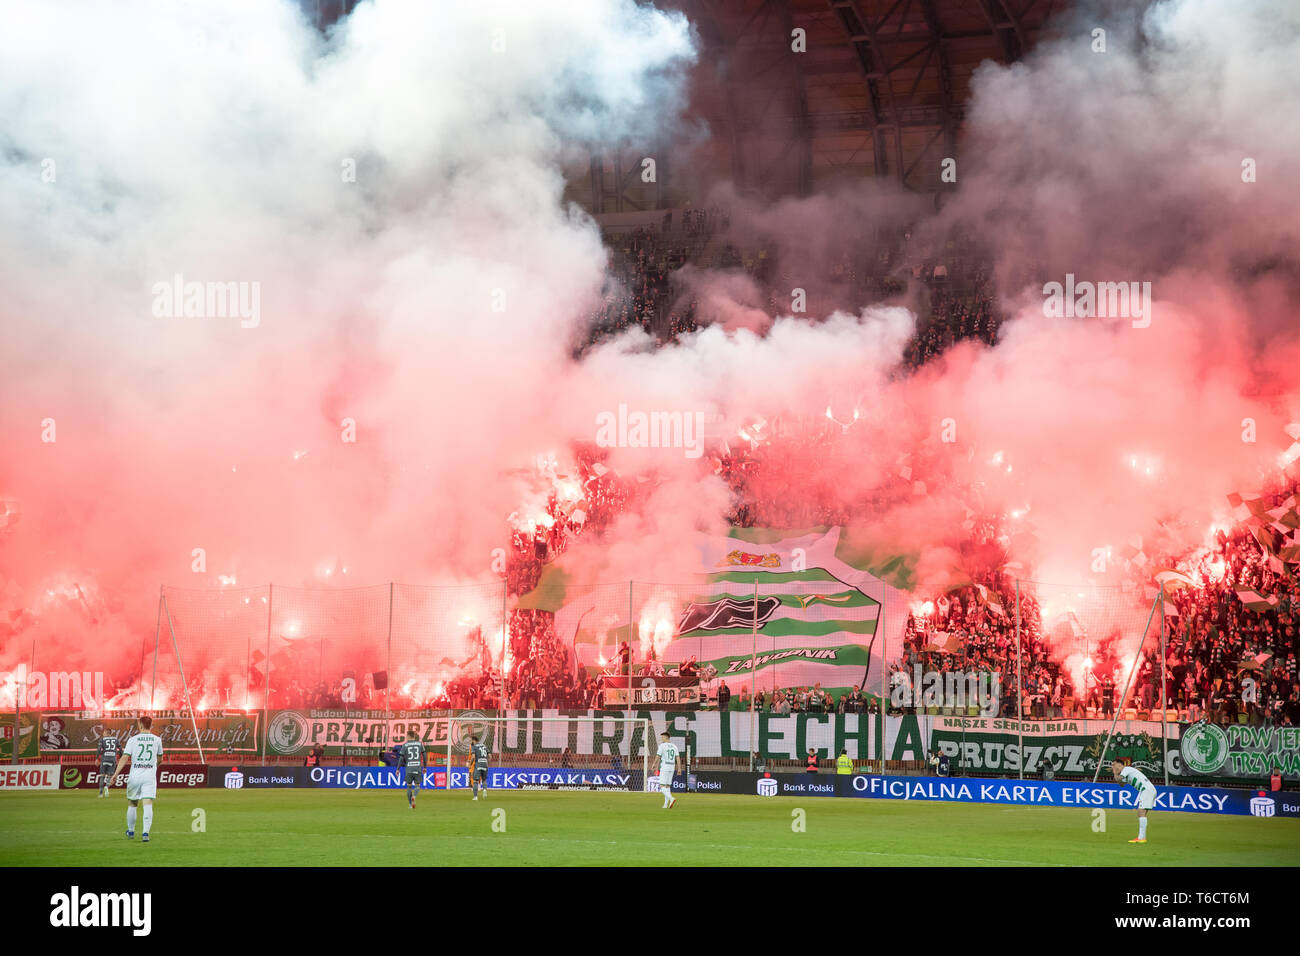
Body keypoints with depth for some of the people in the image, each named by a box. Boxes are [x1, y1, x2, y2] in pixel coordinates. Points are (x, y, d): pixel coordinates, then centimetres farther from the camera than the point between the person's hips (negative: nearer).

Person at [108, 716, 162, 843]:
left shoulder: (133, 740, 1)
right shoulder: (157, 740, 6)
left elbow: (125, 757, -8)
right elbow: (160, 758, 19)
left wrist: (115, 774, -11)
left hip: (135, 776, 0)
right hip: (150, 776, 0)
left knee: (132, 804, 15)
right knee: (148, 804, -7)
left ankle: (131, 831, 27)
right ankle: (145, 832, -21)